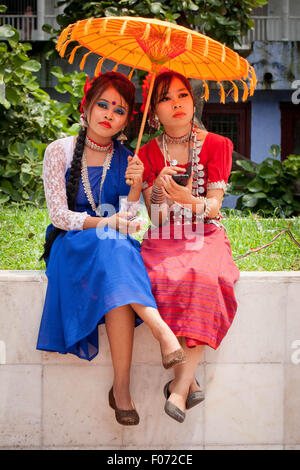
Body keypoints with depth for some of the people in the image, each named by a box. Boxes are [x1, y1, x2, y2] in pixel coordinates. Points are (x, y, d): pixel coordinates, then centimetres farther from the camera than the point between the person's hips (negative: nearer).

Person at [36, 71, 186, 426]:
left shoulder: (124, 159, 7)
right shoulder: (60, 151, -2)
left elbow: (127, 220, -1)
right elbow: (60, 216, -6)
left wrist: (136, 186, -19)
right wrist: (106, 223, -16)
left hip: (113, 246, 2)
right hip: (71, 245, -2)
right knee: (111, 248, -37)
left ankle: (121, 388, -39)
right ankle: (160, 328, -41)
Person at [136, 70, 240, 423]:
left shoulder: (216, 145, 7)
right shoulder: (148, 154, 10)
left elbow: (214, 206, -2)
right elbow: (154, 212, 5)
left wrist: (189, 200, -24)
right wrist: (160, 189, -17)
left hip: (206, 237, -1)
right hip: (164, 240, 1)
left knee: (203, 276, -36)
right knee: (164, 279, -35)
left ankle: (179, 386, -35)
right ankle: (190, 382, -27)